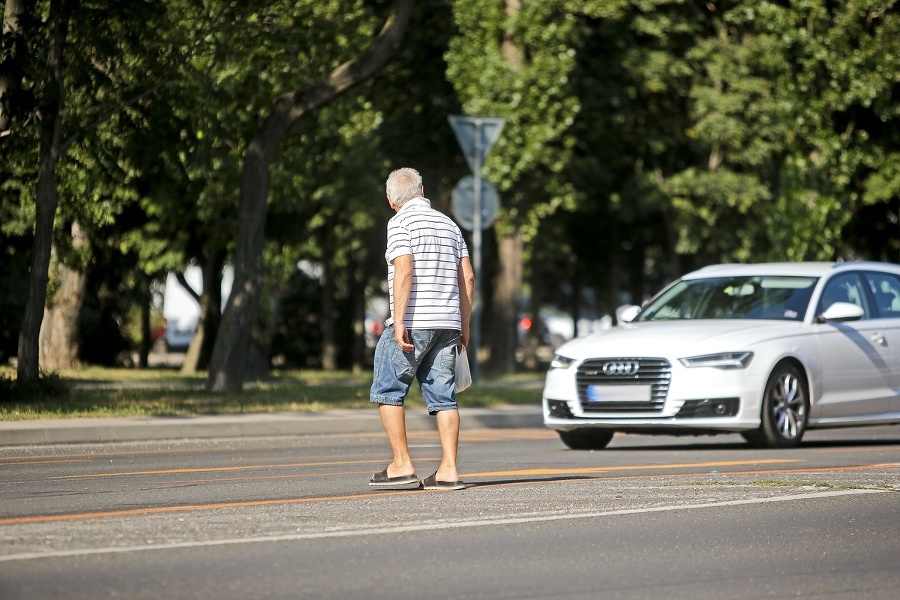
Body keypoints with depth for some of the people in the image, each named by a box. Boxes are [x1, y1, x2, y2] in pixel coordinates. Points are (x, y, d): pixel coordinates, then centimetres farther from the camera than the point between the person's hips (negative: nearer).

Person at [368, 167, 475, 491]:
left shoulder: (401, 222, -4)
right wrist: (464, 326, 18)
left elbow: (404, 271, -16)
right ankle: (448, 470, -3)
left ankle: (401, 464, -1)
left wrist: (399, 322, -18)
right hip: (447, 324, 6)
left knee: (387, 391, 4)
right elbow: (467, 277, 13)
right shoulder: (448, 224, 16)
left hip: (413, 323, -6)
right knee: (443, 396, 4)